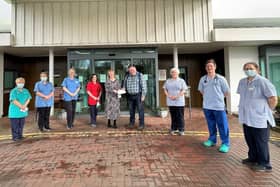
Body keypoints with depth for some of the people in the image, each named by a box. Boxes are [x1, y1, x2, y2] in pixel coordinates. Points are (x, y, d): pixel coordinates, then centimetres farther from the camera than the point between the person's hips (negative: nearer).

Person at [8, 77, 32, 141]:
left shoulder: (26, 91, 9)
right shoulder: (13, 91, -8)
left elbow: (28, 99, 5)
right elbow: (14, 101, -16)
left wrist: (24, 106, -10)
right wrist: (21, 106, -16)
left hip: (23, 111, 5)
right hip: (15, 111, -5)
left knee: (21, 124, 12)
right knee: (15, 125, 0)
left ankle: (20, 135, 24)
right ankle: (15, 137, 8)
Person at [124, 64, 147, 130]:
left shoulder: (140, 75, -2)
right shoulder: (127, 77, 10)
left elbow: (144, 86, -6)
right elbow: (125, 86, 18)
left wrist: (143, 95, -11)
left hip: (138, 95, -4)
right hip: (130, 96, 4)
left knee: (140, 110, -4)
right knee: (131, 110, 10)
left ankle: (141, 124, 4)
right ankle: (131, 123, 24)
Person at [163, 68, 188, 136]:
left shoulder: (181, 81, 4)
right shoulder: (168, 81, 13)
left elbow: (183, 90, -3)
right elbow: (165, 90, 9)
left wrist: (177, 96, -15)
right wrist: (169, 96, -9)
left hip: (179, 102, -2)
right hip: (170, 102, 3)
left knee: (180, 116, -2)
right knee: (173, 116, 8)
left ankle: (181, 130, 7)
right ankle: (173, 129, 19)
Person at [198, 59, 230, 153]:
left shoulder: (220, 79, -7)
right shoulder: (203, 79, 4)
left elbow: (227, 92, 1)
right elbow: (201, 90, 19)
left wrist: (218, 97, 8)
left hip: (219, 106, -3)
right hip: (207, 106, 4)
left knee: (222, 126, 2)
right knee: (211, 125, 16)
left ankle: (225, 143, 14)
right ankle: (212, 139, 32)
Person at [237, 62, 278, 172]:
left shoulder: (262, 82, -15)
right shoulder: (242, 82, 7)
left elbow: (273, 98, -16)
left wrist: (266, 111, -6)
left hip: (260, 119, -7)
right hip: (246, 118, 7)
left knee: (261, 142, 5)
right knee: (250, 141, 19)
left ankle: (264, 164, 19)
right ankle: (253, 158, 36)